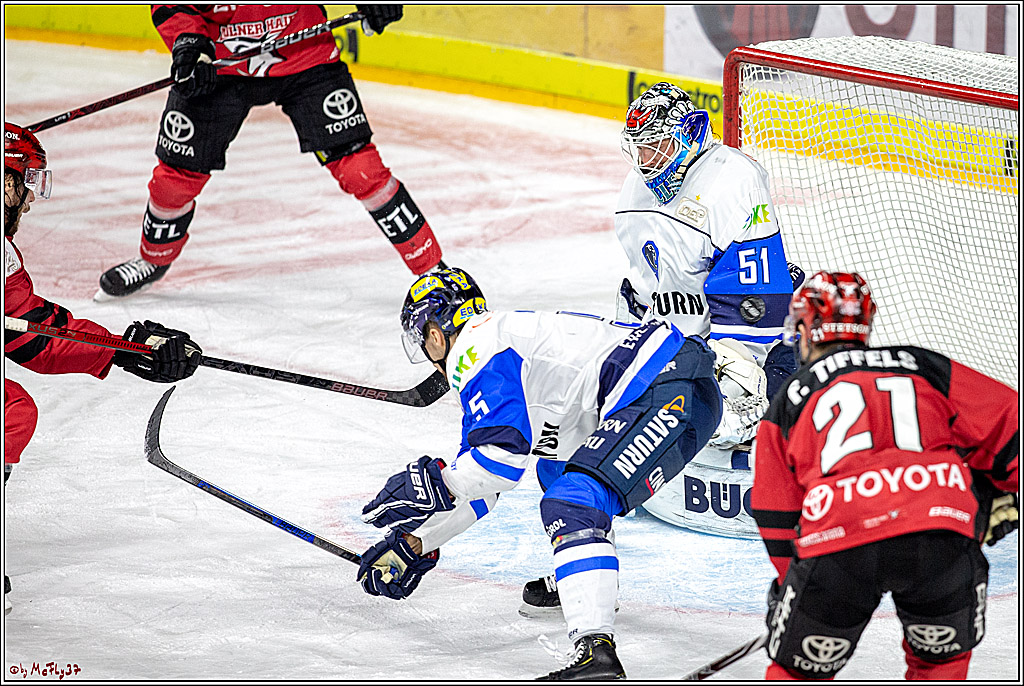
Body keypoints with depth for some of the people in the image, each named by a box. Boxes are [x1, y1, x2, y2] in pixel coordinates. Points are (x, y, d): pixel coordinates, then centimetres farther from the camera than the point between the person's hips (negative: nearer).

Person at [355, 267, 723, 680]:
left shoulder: (478, 351, -3)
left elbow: (505, 455, -15)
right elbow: (479, 482, 33)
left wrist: (430, 483, -6)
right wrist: (417, 544, 34)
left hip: (670, 393, -11)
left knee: (573, 503, -22)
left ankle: (596, 650, -39)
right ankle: (582, 585, 40)